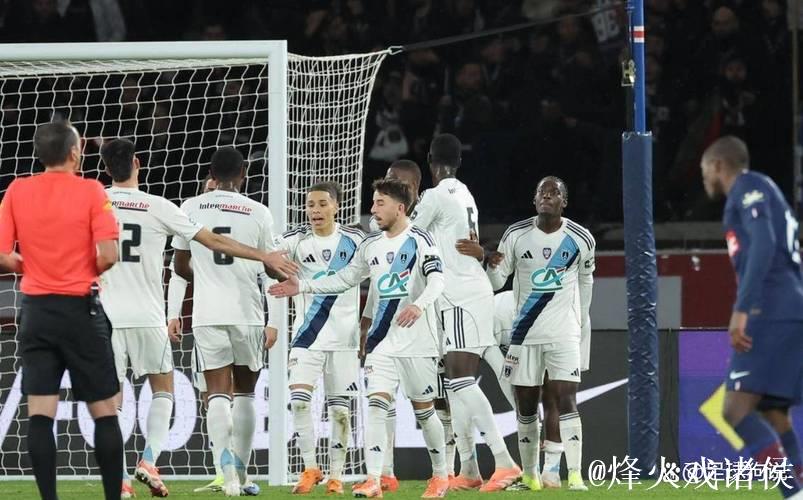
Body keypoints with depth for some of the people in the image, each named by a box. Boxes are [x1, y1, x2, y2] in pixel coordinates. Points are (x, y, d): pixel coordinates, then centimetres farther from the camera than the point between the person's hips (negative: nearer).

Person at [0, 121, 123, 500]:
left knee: (39, 412, 1)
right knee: (104, 411, 6)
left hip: (36, 312, 3)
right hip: (81, 309, -3)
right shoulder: (90, 191, -7)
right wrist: (88, 271, 6)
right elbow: (108, 256, -14)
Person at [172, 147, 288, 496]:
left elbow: (180, 267, 10)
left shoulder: (190, 208, 2)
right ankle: (241, 470, 15)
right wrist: (289, 274, 33)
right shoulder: (258, 212, -1)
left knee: (218, 392, -3)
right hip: (247, 312, 0)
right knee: (245, 391, 15)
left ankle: (226, 462, -26)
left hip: (207, 313, 0)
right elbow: (273, 268, 9)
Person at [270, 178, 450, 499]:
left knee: (423, 409, 5)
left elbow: (437, 280, -19)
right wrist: (302, 287, 16)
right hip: (382, 341, 5)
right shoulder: (371, 246, 13)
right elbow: (345, 279, 23)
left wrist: (419, 305, -38)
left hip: (418, 340, -5)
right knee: (376, 405, -9)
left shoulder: (419, 241, -7)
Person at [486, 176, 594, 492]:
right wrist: (491, 264, -20)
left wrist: (581, 319, 21)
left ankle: (575, 475, -16)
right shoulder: (516, 235, 0)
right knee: (526, 406, 6)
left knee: (567, 400, -12)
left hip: (564, 333, -2)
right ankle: (530, 475, 17)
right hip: (525, 332, 2)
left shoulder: (580, 240, -1)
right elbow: (496, 282, 2)